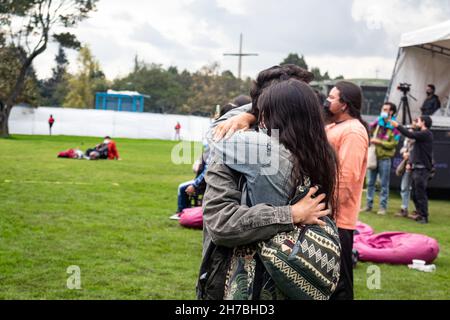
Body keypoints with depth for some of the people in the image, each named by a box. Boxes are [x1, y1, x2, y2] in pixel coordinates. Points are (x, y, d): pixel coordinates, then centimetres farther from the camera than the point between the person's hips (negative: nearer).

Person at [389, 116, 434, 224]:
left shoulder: (426, 134, -11)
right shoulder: (422, 134, 18)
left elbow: (410, 135, -22)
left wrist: (397, 126, -15)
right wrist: (411, 162, 12)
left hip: (422, 169, -10)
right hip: (417, 168, 10)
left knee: (420, 193, -7)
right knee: (415, 193, 14)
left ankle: (424, 217, -3)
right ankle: (419, 213, 23)